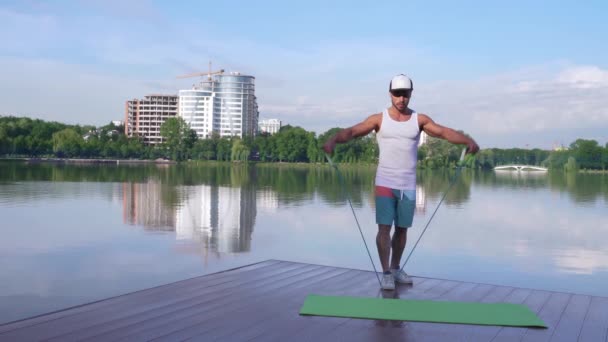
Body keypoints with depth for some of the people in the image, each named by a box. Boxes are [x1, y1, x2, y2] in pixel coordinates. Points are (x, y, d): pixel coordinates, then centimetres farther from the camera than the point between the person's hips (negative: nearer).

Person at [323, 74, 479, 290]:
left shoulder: (419, 120, 2)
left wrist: (468, 141, -27)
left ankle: (396, 268, 28)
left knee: (402, 228, 12)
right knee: (384, 227, -6)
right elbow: (352, 132, -11)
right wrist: (333, 140, -31)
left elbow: (445, 132, -9)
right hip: (385, 183, -2)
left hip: (408, 186, 2)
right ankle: (386, 273, 4)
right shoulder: (379, 119, -2)